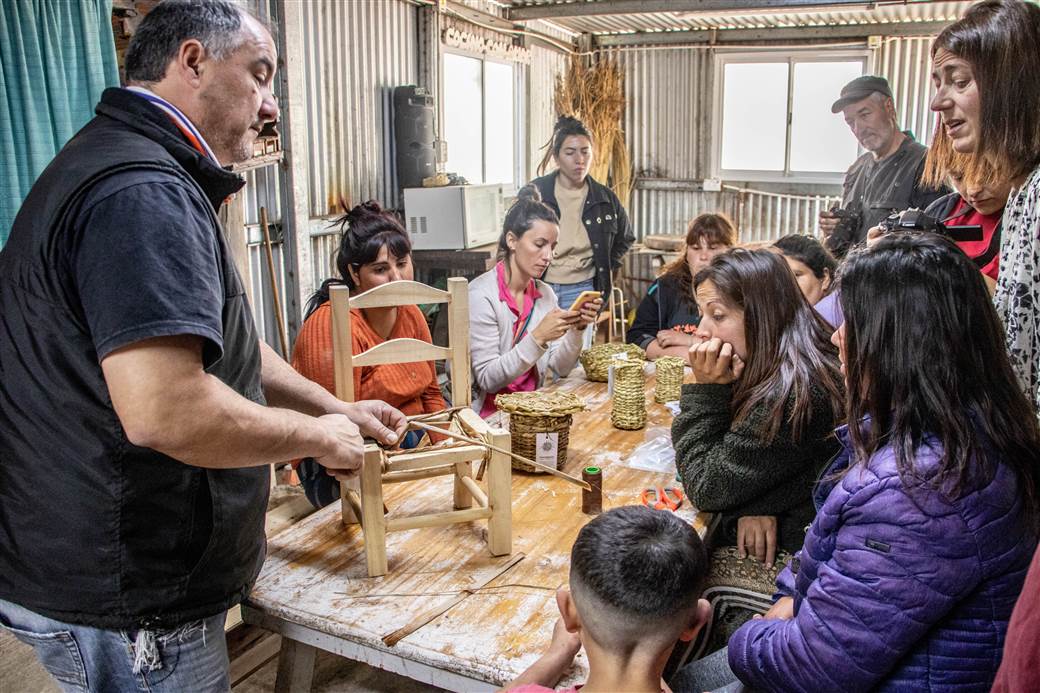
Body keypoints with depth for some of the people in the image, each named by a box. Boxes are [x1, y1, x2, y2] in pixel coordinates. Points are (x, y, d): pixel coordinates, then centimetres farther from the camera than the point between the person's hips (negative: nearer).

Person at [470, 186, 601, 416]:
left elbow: (560, 369, 5)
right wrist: (538, 338, -26)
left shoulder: (545, 293, 7)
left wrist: (577, 329, -11)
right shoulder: (481, 295, -14)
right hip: (490, 413, -6)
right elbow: (488, 379, -17)